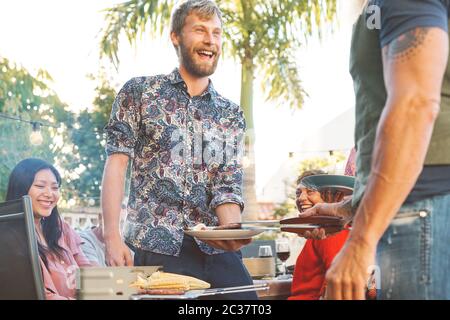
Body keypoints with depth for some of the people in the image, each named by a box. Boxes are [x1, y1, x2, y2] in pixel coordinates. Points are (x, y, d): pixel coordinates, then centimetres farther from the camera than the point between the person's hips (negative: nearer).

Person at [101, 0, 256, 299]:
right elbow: (116, 164, -1)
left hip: (217, 250, 3)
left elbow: (228, 187, 6)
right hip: (155, 248, -3)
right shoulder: (139, 92, 5)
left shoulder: (231, 114, 13)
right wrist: (113, 237, -11)